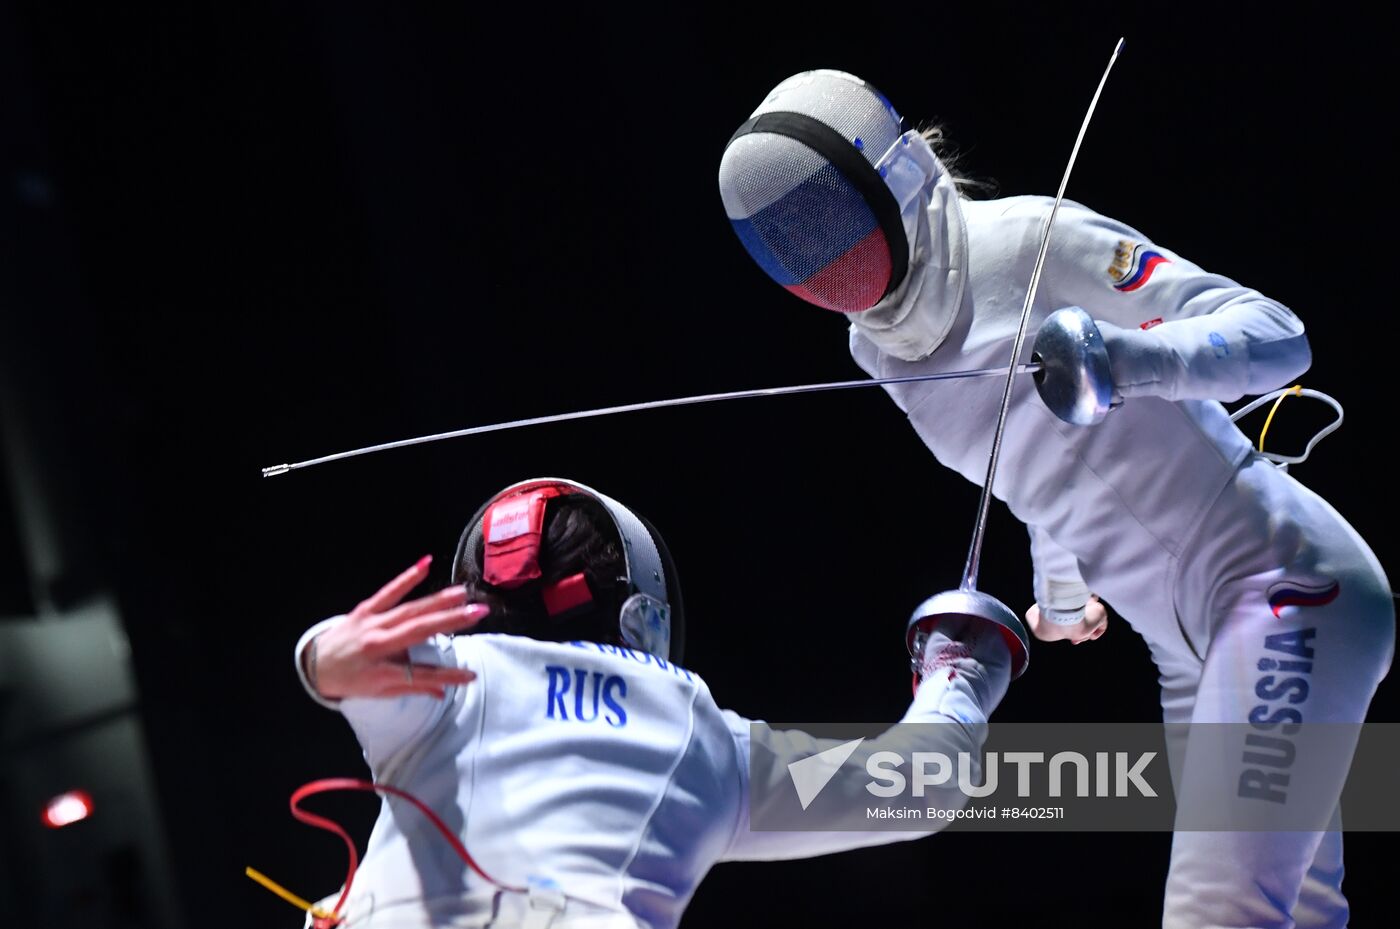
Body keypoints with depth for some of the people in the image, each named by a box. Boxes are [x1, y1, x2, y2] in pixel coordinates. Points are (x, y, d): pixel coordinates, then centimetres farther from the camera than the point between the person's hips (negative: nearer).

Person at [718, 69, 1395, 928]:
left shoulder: (1029, 241, -15)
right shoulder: (881, 350, 9)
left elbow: (1280, 337, -20)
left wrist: (1137, 354, -37)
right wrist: (1059, 591, 34)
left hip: (1282, 577, -9)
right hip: (1193, 651, 9)